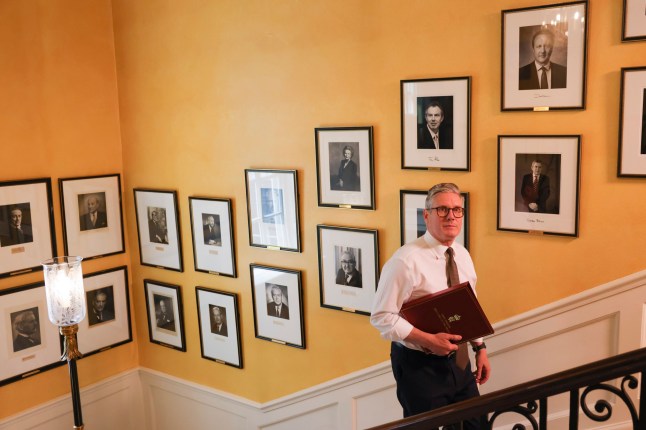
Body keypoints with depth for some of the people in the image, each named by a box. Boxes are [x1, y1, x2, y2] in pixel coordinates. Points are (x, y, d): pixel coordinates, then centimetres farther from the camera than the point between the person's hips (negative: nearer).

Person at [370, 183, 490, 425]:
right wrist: (428, 340, -26)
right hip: (419, 365, -7)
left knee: (474, 423, 17)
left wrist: (480, 348, 9)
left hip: (457, 360, 7)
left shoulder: (463, 255, 4)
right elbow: (382, 317, -21)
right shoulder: (406, 260, -20)